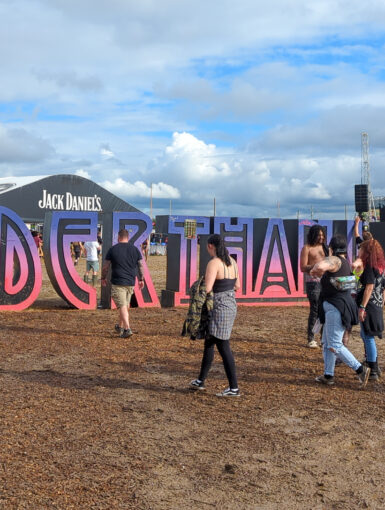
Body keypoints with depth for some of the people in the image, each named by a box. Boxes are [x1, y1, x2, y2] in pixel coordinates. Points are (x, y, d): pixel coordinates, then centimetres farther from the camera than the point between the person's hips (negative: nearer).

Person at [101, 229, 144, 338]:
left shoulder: (113, 249, -4)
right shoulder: (135, 249, 5)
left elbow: (105, 266, -1)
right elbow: (141, 266, 6)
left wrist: (103, 278, 13)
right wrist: (141, 279, 16)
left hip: (118, 282, -4)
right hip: (131, 282, 4)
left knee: (122, 306, -6)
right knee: (126, 305, 17)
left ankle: (127, 329, -18)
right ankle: (120, 327, 32)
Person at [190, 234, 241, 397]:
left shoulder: (213, 263, -16)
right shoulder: (232, 261, 9)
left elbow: (207, 289, -22)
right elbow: (237, 286, 15)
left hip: (219, 307, -9)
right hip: (231, 304, 9)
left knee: (223, 347, -3)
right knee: (209, 342, 19)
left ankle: (234, 388, 2)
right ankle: (201, 380, 30)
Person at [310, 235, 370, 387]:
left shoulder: (334, 260, -16)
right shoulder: (346, 262, 13)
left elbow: (320, 266, -38)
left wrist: (315, 270, -13)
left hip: (336, 308, -10)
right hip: (335, 307, 10)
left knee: (335, 345, -6)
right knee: (327, 343, 16)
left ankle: (360, 369, -2)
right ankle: (328, 376, 21)